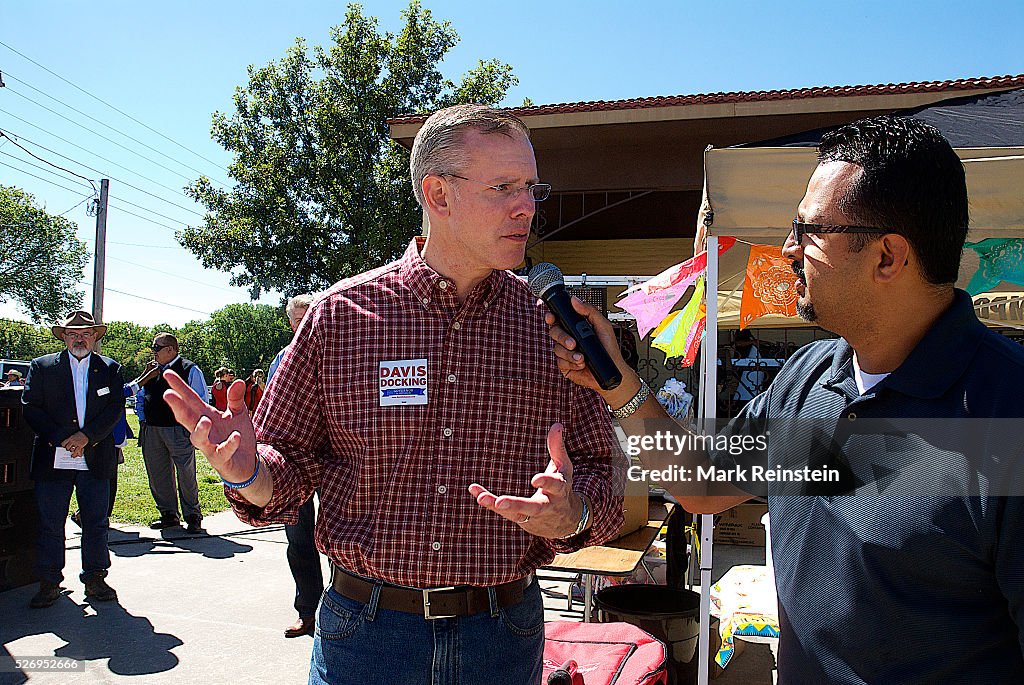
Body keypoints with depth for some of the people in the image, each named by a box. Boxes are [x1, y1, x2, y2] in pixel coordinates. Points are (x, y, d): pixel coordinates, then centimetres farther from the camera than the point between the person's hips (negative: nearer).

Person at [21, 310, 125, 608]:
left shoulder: (110, 368, 9)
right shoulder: (41, 367, 7)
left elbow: (116, 409, 1)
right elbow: (30, 408, 1)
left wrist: (86, 436, -12)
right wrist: (60, 439, -10)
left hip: (96, 459, 1)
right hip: (53, 459, 0)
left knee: (96, 523, 7)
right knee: (50, 524, 5)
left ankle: (95, 580, 18)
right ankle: (49, 582, 17)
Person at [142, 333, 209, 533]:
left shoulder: (189, 370, -2)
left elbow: (200, 401, -4)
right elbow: (141, 395, 26)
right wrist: (144, 418, 12)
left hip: (178, 431, -6)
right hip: (152, 431, 6)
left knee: (186, 475, -2)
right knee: (158, 475, 10)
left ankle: (192, 517, 7)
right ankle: (168, 515, 22)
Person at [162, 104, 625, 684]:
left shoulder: (552, 326, -3)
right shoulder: (341, 314, -5)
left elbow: (604, 469, 1)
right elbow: (291, 463, 0)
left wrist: (574, 512, -21)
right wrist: (249, 471, -21)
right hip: (364, 631, -1)